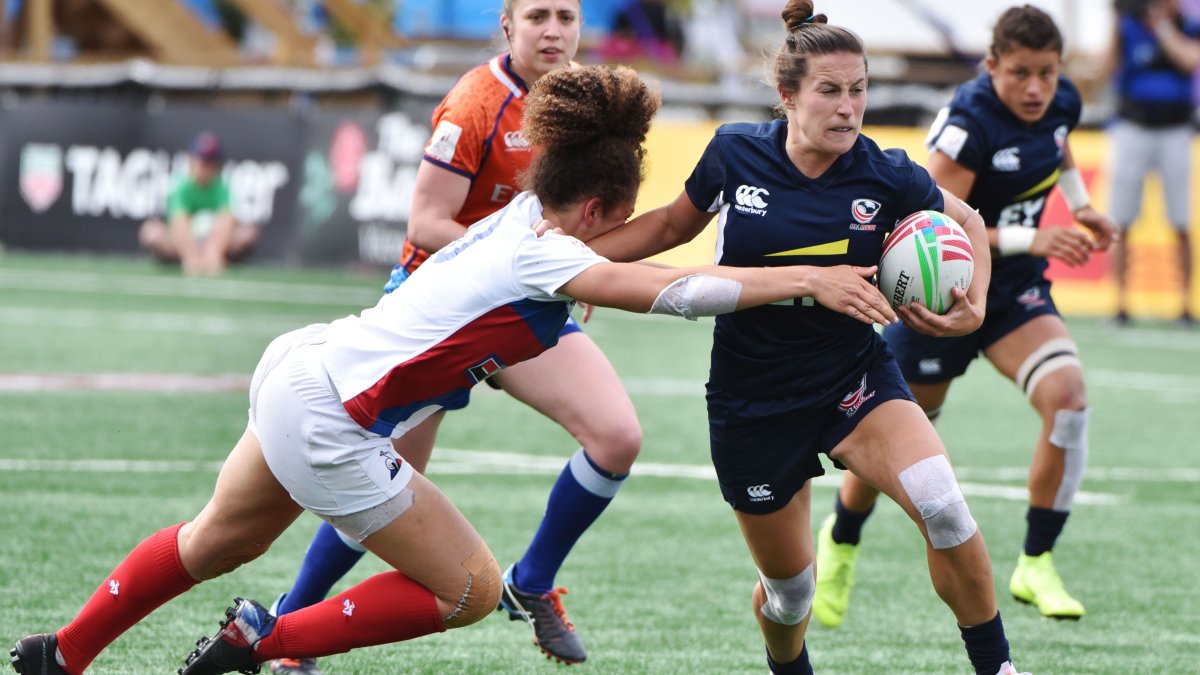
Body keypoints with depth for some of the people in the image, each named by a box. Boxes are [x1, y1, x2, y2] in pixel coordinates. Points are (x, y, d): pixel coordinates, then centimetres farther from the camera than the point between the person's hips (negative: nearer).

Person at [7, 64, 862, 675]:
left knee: (216, 543, 30)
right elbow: (673, 292, -30)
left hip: (301, 366, 9)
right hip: (328, 426, -9)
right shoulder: (550, 259, -21)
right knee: (470, 589, 2)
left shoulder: (521, 215, 3)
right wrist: (806, 279, -29)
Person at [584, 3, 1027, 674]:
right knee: (789, 588, 9)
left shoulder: (888, 178, -13)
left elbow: (967, 221, 7)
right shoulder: (734, 155, -11)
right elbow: (673, 224, 9)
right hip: (752, 403, 1)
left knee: (942, 503, -28)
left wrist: (973, 308, -10)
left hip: (853, 378, -1)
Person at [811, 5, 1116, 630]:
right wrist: (1030, 239, -36)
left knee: (1067, 396, -23)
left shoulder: (1063, 103, -5)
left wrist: (1080, 204, 5)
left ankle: (1036, 564, -12)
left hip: (1016, 288, 5)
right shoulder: (968, 123, -27)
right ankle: (841, 541, 42)